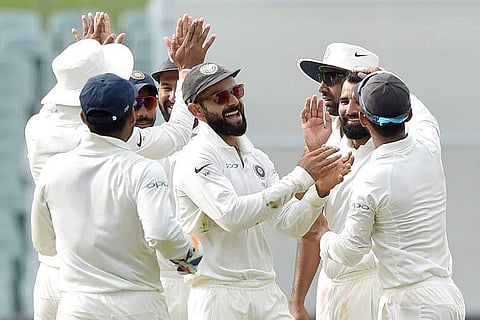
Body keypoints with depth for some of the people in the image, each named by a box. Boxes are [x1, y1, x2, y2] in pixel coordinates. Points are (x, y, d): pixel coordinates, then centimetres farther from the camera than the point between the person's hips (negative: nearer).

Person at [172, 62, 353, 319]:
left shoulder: (256, 158, 15)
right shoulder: (196, 158, -10)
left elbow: (291, 224, 11)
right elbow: (232, 215, -24)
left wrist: (319, 190, -8)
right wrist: (299, 178, -21)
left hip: (267, 293, 7)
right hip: (219, 296, -7)